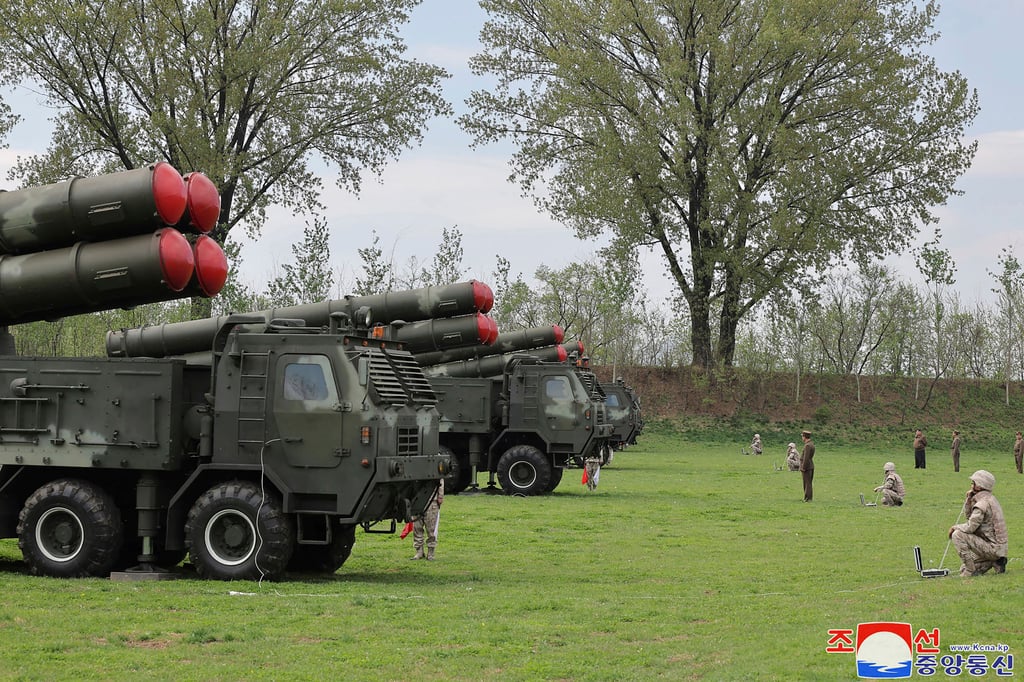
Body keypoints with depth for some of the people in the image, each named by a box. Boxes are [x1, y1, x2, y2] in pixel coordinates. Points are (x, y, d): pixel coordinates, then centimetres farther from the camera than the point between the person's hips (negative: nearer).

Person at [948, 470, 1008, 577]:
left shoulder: (983, 503, -20)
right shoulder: (991, 498, 12)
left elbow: (970, 527, -23)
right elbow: (968, 515, 20)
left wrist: (955, 527, -5)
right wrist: (969, 499, 4)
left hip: (993, 547, -10)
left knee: (958, 535, -18)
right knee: (964, 569, 17)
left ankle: (970, 571, -14)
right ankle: (995, 562, 10)